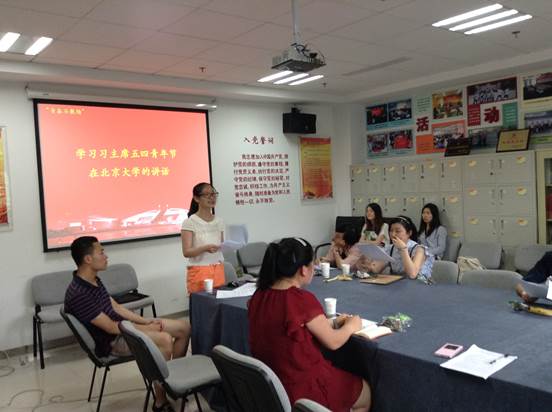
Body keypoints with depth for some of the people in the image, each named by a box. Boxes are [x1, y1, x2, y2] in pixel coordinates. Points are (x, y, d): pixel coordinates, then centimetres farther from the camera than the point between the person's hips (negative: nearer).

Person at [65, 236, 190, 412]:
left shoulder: (94, 280, 6)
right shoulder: (78, 294, -25)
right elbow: (111, 327, -23)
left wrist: (145, 321, 3)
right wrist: (147, 329, -13)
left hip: (122, 327, 10)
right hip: (111, 340, -9)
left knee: (184, 327, 3)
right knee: (164, 339, -33)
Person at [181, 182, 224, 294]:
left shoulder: (219, 221, 8)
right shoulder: (189, 222, -8)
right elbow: (186, 252, -13)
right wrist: (205, 248, -28)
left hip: (218, 270, 5)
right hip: (199, 271, -4)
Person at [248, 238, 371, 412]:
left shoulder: (259, 296, -4)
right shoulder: (303, 299, -26)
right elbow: (333, 342, -12)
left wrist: (332, 323, 11)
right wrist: (351, 326, 6)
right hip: (301, 389, -7)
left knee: (345, 376, 30)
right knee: (365, 392, 21)